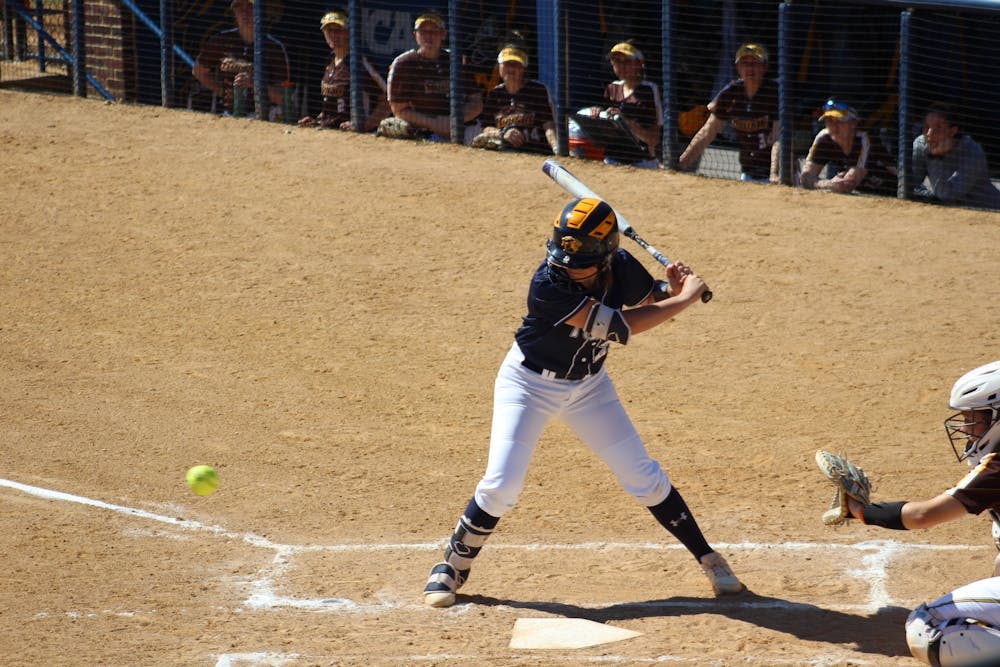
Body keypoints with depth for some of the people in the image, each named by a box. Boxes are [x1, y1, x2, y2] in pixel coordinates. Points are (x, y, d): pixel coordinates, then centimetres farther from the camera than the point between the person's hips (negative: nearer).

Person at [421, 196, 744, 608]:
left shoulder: (620, 268, -16)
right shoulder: (548, 285, -33)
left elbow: (655, 305, 5)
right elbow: (618, 327, -35)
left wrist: (675, 291, -19)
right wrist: (685, 298, -27)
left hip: (589, 386, 4)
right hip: (530, 384, -4)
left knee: (643, 478, 5)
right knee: (501, 485, -13)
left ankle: (708, 558, 18)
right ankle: (452, 567, 8)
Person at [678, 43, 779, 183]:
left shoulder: (775, 92, -11)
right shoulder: (731, 93, 3)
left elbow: (778, 137, -18)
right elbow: (708, 132, 9)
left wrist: (774, 174, -30)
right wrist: (679, 164, 5)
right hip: (747, 173, 5)